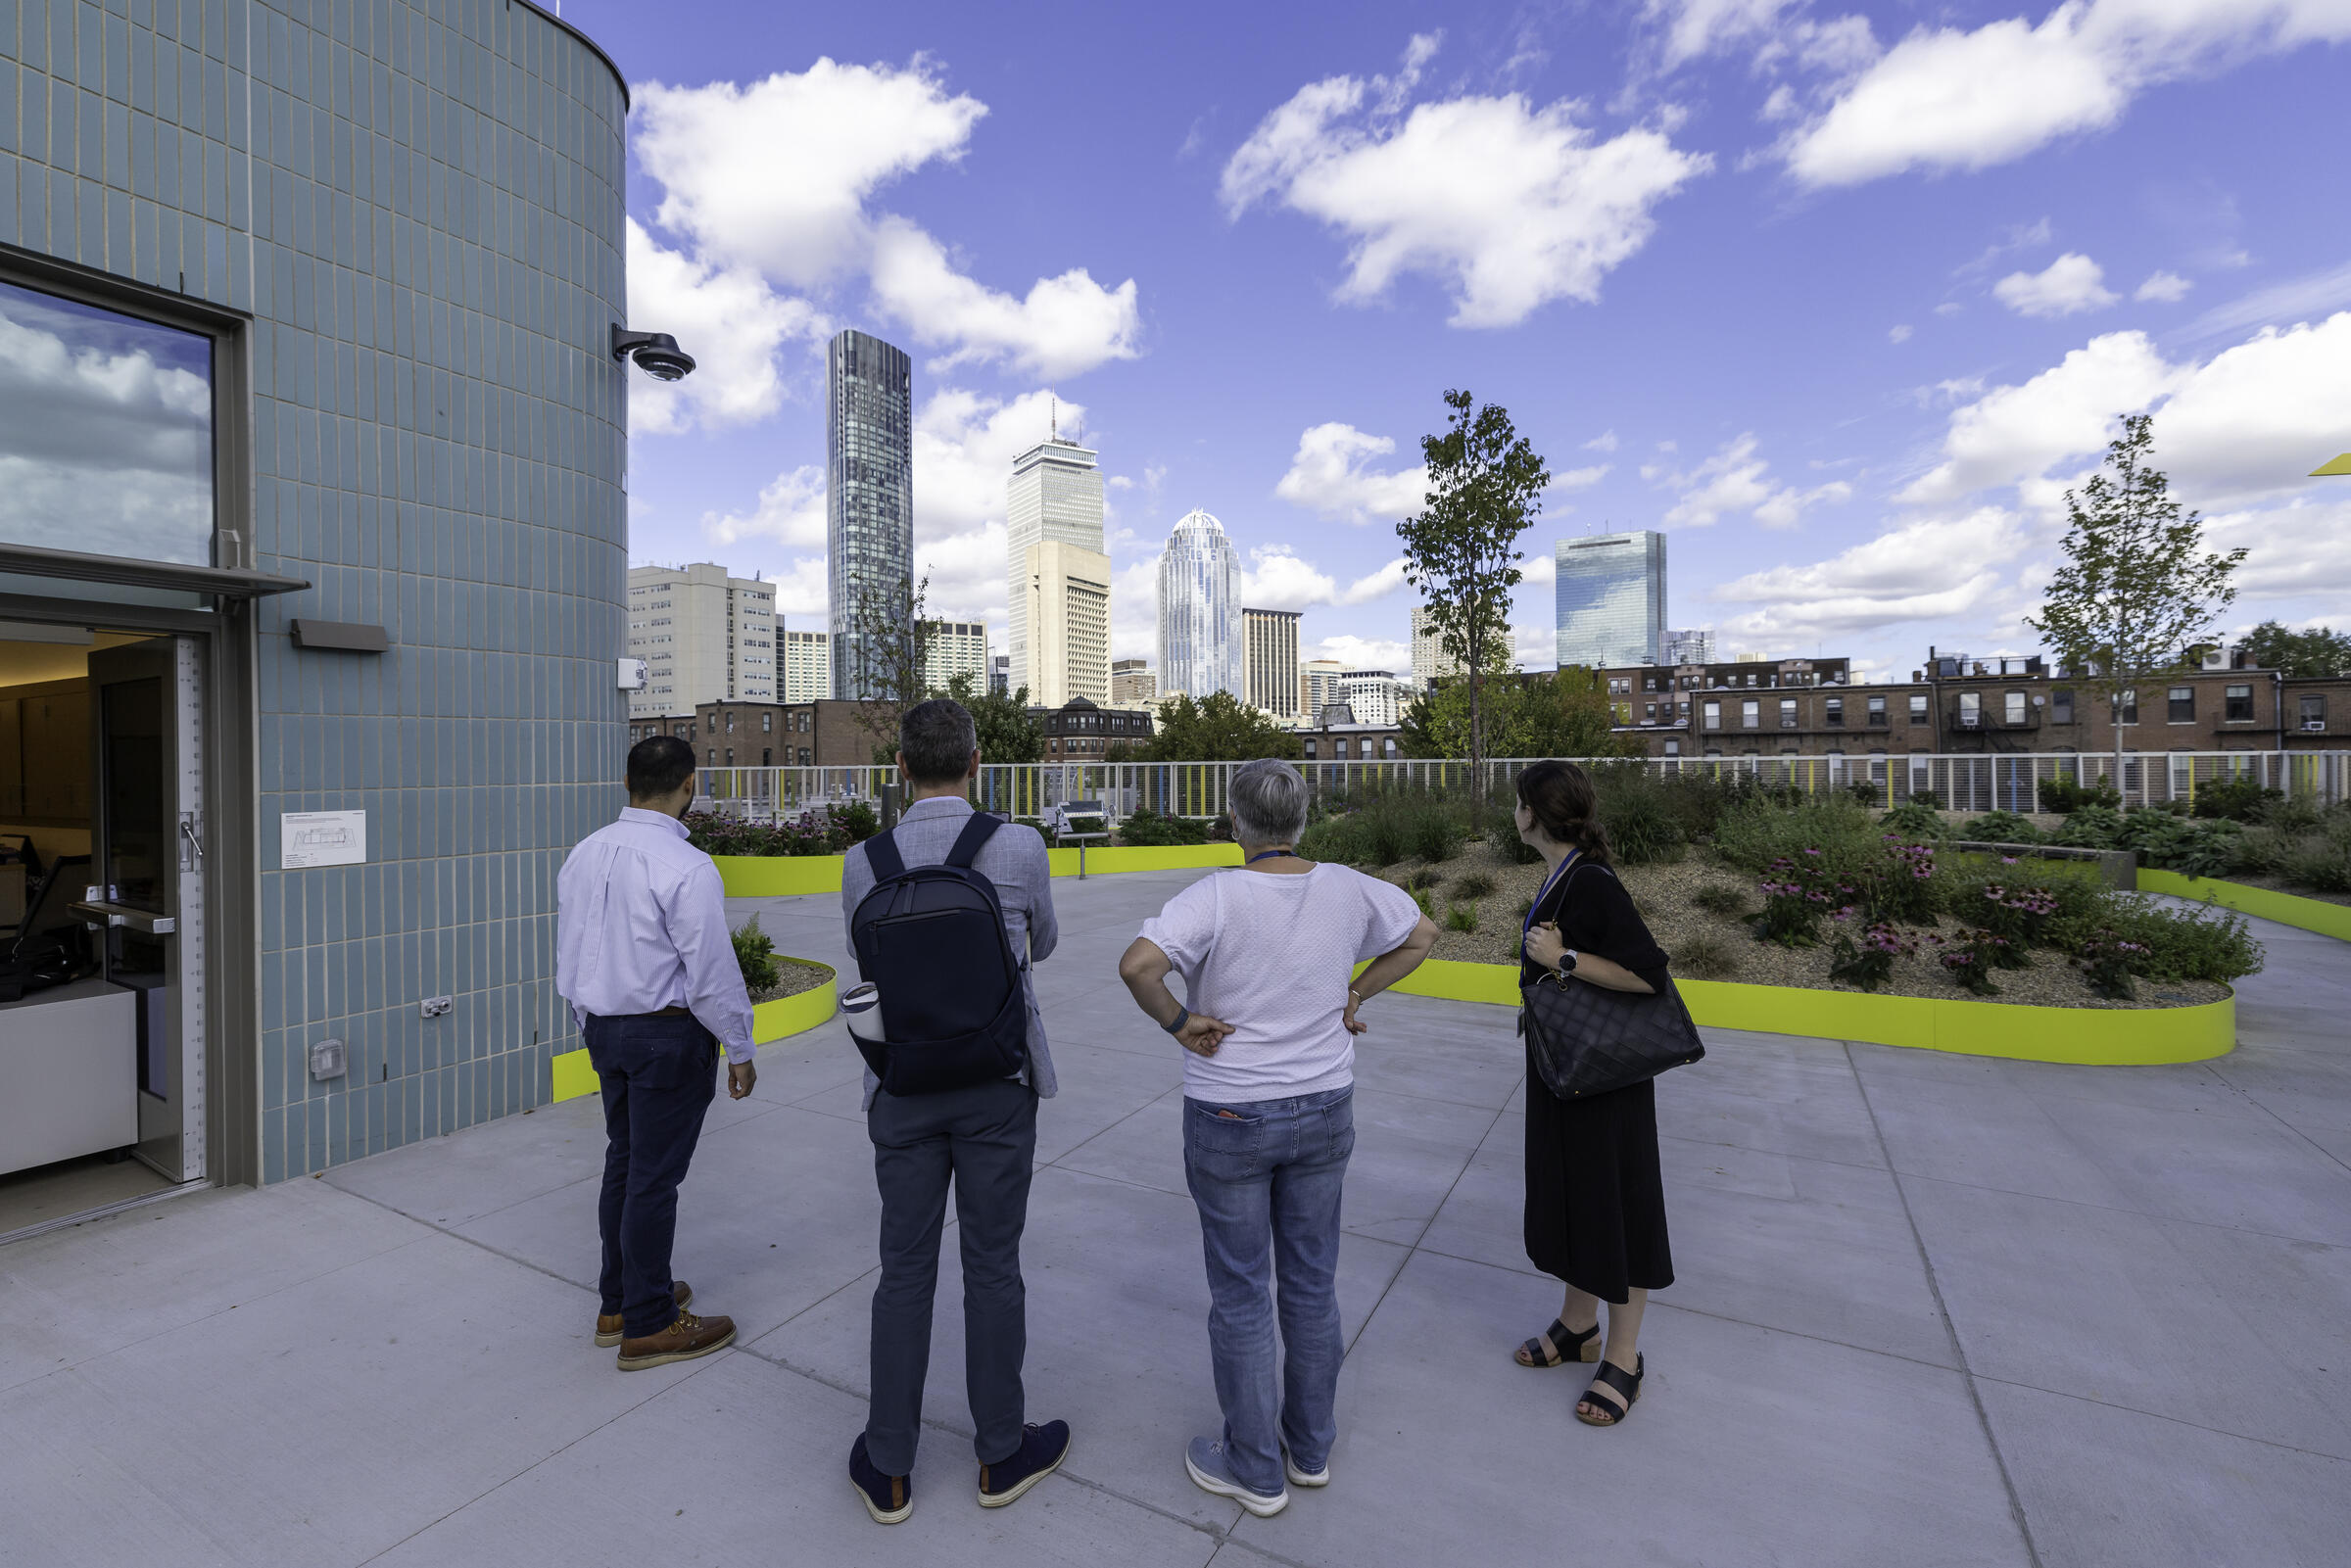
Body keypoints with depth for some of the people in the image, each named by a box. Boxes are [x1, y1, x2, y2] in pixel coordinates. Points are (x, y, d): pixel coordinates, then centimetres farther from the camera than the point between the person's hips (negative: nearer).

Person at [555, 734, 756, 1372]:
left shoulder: (583, 854, 3)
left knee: (622, 1162, 20)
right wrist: (741, 1051, -8)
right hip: (669, 1034, -8)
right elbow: (712, 974, -20)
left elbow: (568, 955, 12)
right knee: (654, 1176, 4)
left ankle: (618, 1301, 36)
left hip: (604, 1029, 8)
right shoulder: (687, 868, -22)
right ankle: (649, 1325, 19)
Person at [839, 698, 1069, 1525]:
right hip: (996, 1088, -1)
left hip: (901, 1091, 2)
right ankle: (1001, 1454, 32)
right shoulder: (1020, 849, -13)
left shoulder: (862, 864, -7)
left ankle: (889, 1469, 32)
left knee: (906, 1270, 15)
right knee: (993, 1267, 13)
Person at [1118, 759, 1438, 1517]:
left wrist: (1178, 1021, -18)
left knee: (1239, 1296, 14)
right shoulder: (1348, 889, -7)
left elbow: (1137, 964, -35)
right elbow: (1422, 933, 9)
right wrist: (1353, 995, 7)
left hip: (1230, 1121, -4)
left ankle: (1255, 1468, 31)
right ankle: (1311, 1446, 39)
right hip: (1323, 1113, 5)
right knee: (1311, 1283, 21)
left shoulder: (1217, 897, -22)